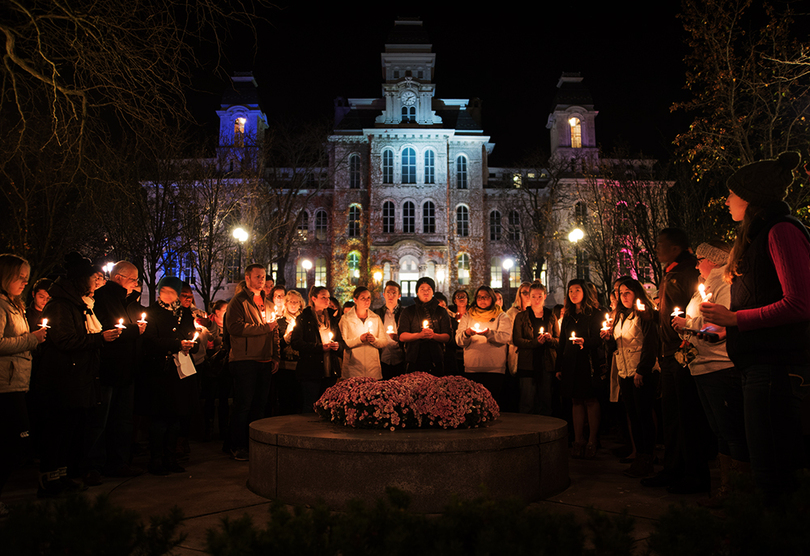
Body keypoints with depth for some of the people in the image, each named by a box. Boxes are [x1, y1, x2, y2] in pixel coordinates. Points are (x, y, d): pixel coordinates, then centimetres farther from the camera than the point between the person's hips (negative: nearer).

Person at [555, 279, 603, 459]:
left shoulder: (594, 314, 1)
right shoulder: (568, 316, 17)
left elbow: (598, 339, -7)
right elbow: (562, 343, 17)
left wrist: (585, 341, -27)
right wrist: (559, 366, 13)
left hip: (588, 363, -5)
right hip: (570, 363, 5)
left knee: (590, 400, -4)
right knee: (576, 400, 5)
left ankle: (592, 442, 2)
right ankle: (578, 440, 9)